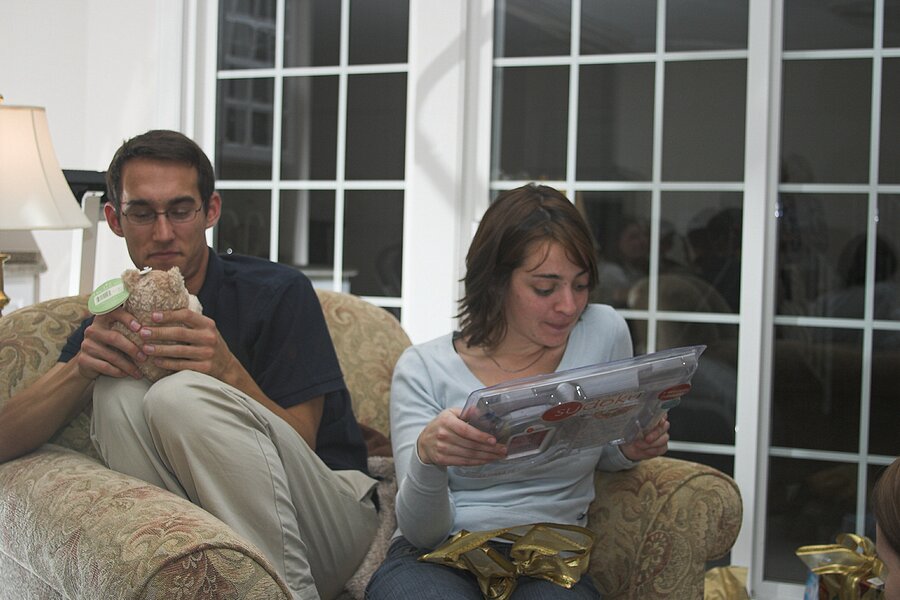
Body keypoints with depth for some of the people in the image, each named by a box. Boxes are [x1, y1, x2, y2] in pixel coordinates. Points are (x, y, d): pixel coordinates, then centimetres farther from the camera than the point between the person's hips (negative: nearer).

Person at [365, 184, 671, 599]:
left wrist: (634, 449, -1)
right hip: (435, 563, -1)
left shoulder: (605, 334, 4)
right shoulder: (423, 369, -2)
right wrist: (427, 454, -27)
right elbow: (422, 533, -6)